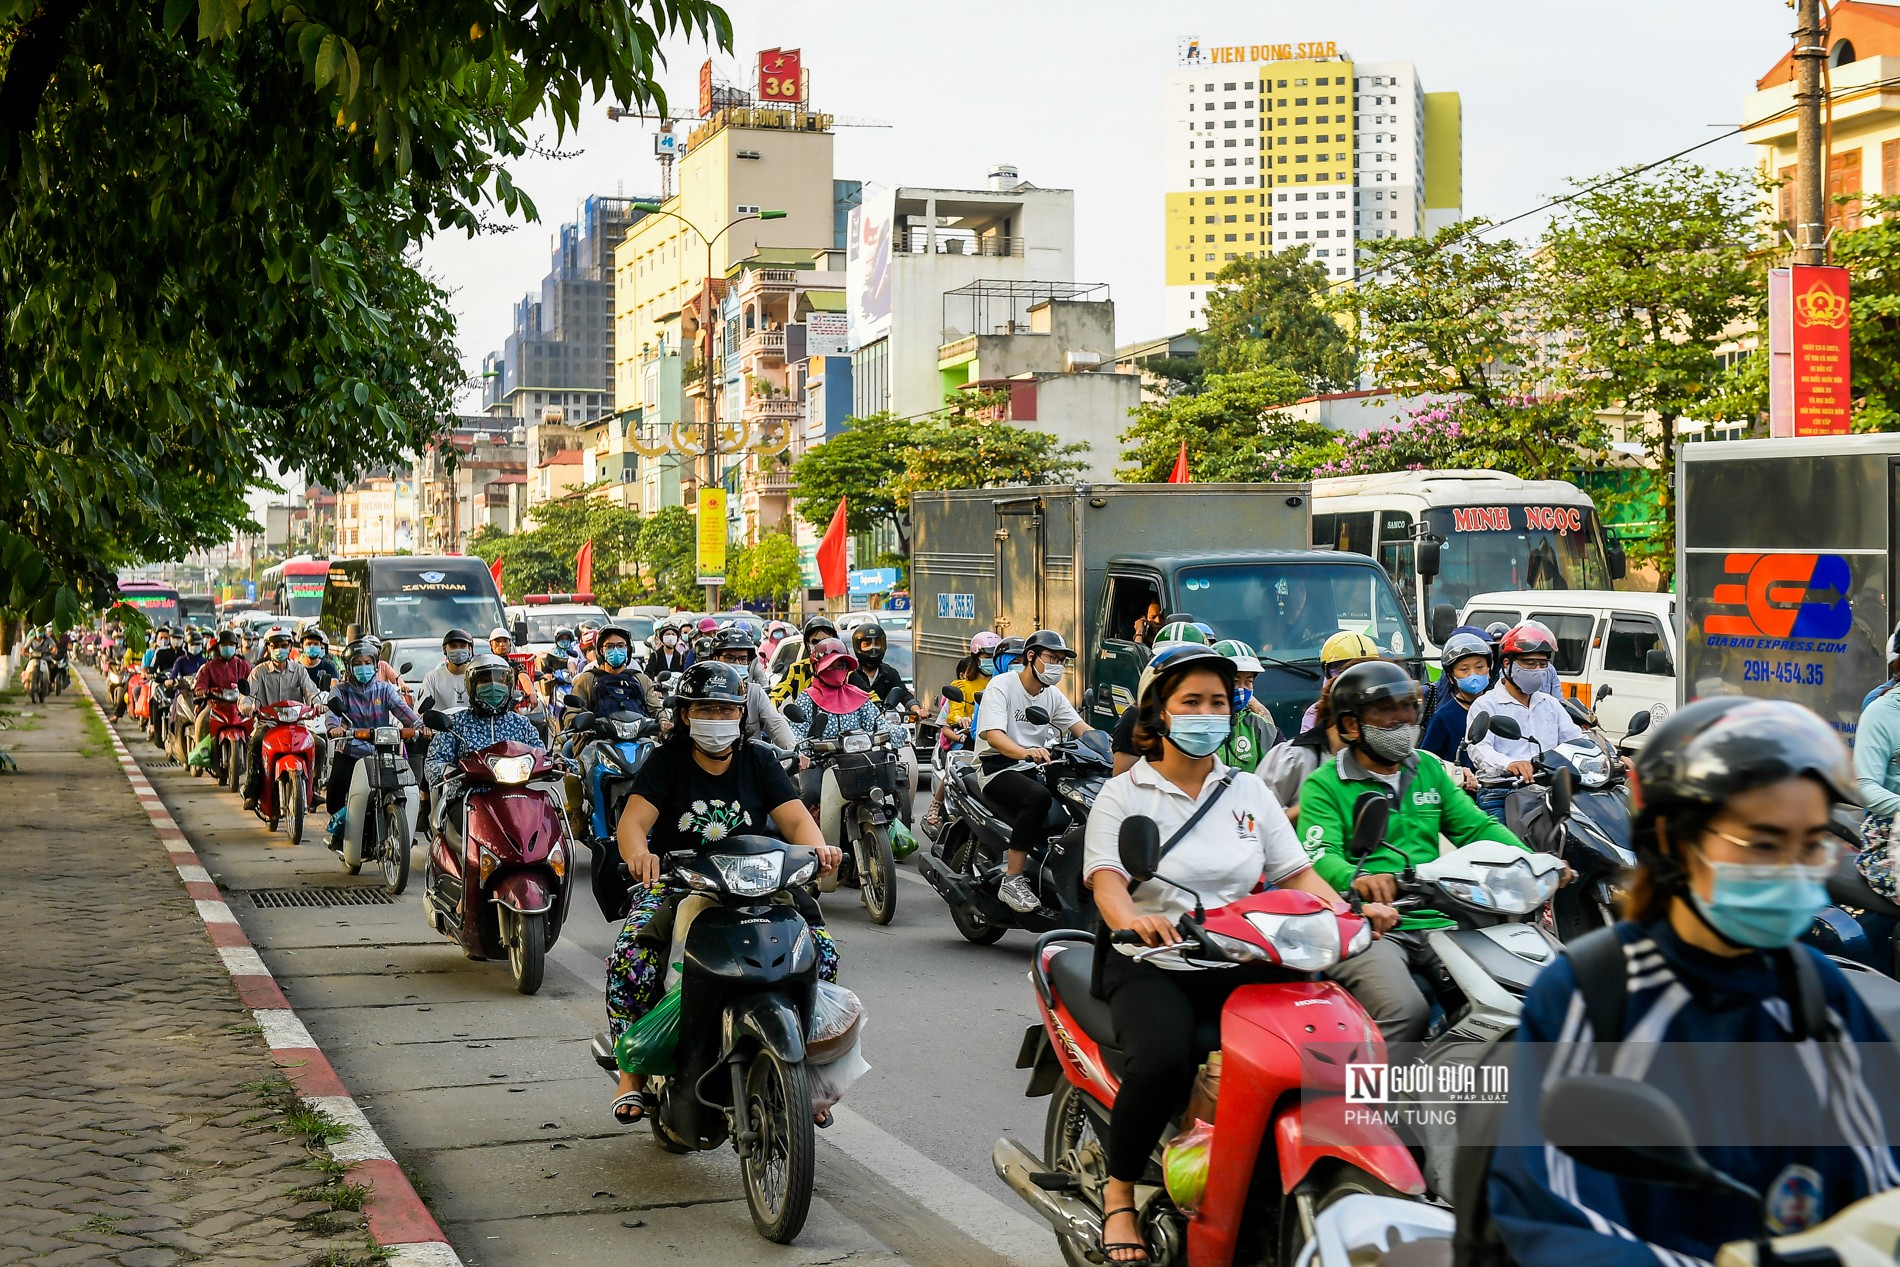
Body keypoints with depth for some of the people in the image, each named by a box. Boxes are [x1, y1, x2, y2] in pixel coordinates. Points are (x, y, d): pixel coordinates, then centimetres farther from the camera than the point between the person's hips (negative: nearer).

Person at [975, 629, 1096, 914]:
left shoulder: (1052, 694, 16)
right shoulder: (1002, 686, -8)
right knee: (1038, 797, -37)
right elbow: (994, 735, -22)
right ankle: (1012, 880, -33)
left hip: (1034, 769, 7)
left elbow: (1080, 727, 8)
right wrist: (1025, 752, -43)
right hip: (997, 769, -7)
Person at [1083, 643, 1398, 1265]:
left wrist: (1350, 911, -11)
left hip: (1238, 963, 4)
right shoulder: (1123, 793, 4)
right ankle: (1119, 1195, -10)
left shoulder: (1249, 791, 16)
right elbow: (1106, 880, -11)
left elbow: (1296, 873, 9)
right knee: (1162, 1062, -34)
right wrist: (1133, 919, -34)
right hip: (1151, 964, -3)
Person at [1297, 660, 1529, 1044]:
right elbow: (1319, 855, -12)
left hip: (1436, 922, 6)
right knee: (1406, 1011, -31)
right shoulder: (1324, 785, 3)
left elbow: (1476, 826, 14)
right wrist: (1357, 878, -35)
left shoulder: (1429, 770, 21)